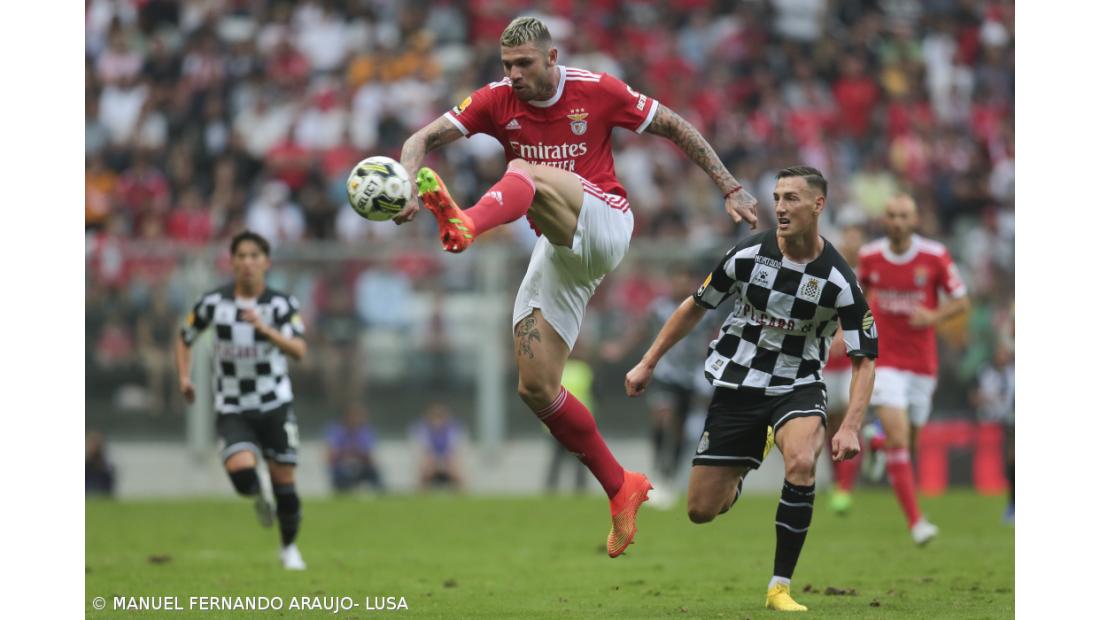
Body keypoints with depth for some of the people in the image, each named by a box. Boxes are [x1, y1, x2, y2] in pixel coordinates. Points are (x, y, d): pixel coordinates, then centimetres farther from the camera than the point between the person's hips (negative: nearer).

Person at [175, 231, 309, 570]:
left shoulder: (282, 304, -7)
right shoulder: (213, 302, -4)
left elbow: (299, 350, -23)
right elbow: (184, 338, 13)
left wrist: (265, 329, -38)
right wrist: (184, 377, -2)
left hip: (275, 405, 0)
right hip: (232, 410, 0)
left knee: (284, 483, 3)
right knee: (241, 472, -24)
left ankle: (289, 548, 29)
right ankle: (258, 498, 14)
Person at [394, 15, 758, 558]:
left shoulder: (597, 90, -3)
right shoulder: (496, 101, 4)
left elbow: (674, 127, 6)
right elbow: (422, 140, -4)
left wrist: (730, 188, 3)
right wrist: (409, 186, -26)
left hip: (604, 223, -5)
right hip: (557, 251, 5)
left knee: (525, 173, -34)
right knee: (536, 389, -4)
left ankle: (468, 225, -69)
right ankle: (621, 489, 10)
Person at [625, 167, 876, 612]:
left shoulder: (839, 279, -16)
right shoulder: (747, 254, -12)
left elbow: (864, 358, -9)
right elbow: (695, 307, 5)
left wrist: (851, 428, -22)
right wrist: (648, 363, 6)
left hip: (797, 386, -2)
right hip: (736, 384, 2)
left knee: (801, 462, -35)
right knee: (701, 511, 0)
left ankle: (781, 586, -21)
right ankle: (743, 473, 38)